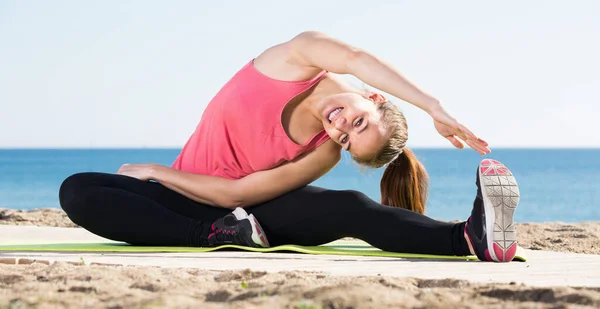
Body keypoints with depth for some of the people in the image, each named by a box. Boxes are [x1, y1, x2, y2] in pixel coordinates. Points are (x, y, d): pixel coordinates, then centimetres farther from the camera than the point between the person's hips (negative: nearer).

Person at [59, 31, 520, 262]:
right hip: (191, 198, 3)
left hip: (245, 207, -2)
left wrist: (153, 172, -20)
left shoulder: (324, 156, -20)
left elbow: (237, 192, -25)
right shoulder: (303, 59, -17)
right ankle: (219, 235, -36)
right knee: (77, 191, -27)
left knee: (350, 207, -34)